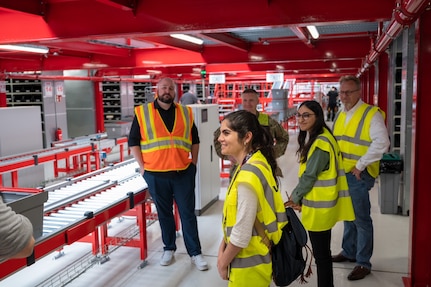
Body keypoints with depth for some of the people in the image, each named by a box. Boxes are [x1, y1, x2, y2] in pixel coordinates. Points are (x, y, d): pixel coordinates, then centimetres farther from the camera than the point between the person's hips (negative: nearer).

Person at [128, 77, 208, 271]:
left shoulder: (186, 113, 7)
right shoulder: (142, 113, -1)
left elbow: (195, 139, 16)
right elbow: (133, 141, 1)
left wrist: (194, 162, 8)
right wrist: (142, 167, -5)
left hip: (184, 173, 1)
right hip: (156, 174, -1)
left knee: (188, 213, 6)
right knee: (164, 213, 13)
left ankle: (195, 253, 16)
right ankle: (169, 249, 29)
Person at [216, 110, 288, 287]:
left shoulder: (248, 177, -29)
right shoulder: (257, 163, 0)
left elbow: (241, 235, -25)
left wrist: (223, 264, -9)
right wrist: (222, 250, 7)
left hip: (249, 265, -8)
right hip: (255, 257, 8)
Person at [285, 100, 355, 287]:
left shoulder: (320, 143, -21)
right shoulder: (314, 138, 11)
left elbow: (309, 176, -18)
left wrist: (295, 198, -4)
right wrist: (300, 198, 8)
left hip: (319, 206, -10)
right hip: (319, 203, 10)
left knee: (321, 253, 2)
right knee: (322, 251, 19)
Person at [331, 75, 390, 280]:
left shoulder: (371, 114, -12)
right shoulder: (340, 115, 11)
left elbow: (381, 143, -23)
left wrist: (361, 165, -21)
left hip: (358, 175, -7)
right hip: (342, 173, 7)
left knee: (361, 219, 1)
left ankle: (363, 263, 13)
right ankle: (349, 252, 34)